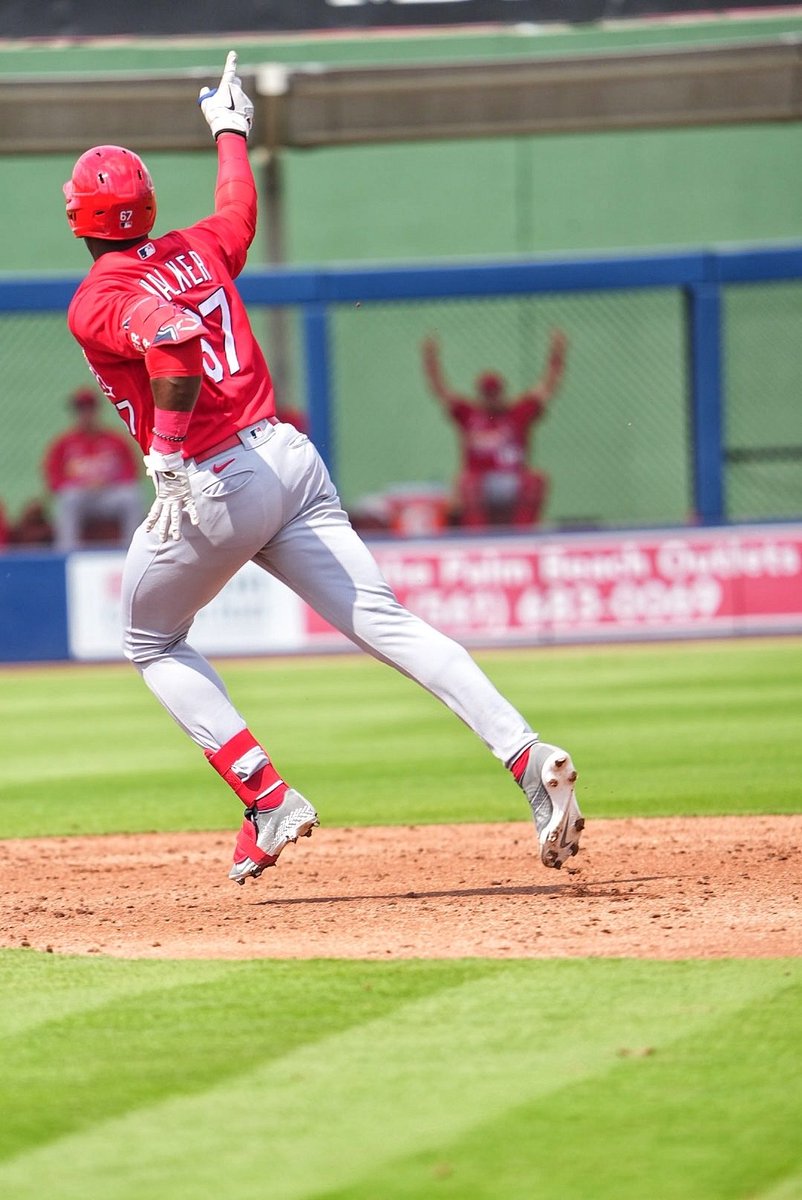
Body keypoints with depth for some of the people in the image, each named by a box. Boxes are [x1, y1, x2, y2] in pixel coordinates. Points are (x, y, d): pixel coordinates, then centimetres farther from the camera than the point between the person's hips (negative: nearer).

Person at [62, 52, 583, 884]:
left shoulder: (97, 302, -7)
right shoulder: (197, 251, 14)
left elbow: (173, 344, -28)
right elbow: (238, 209, 38)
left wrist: (167, 456, -23)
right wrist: (230, 133, 55)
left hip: (209, 485, -6)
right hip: (288, 456, 6)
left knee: (152, 644, 18)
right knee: (382, 622, -4)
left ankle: (268, 800, 4)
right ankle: (528, 758, -22)